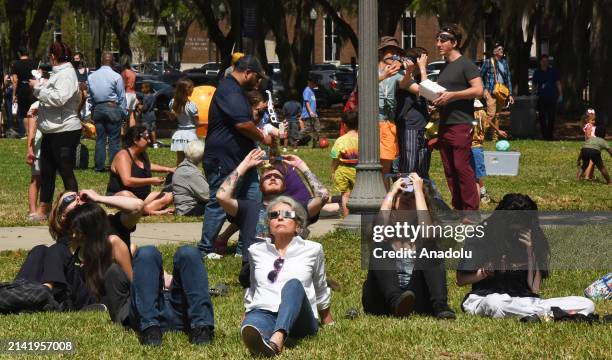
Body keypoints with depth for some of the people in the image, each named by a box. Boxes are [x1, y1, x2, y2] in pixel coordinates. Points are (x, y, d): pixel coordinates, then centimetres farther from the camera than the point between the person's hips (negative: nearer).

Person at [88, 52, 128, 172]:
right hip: (113, 108, -4)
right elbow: (122, 97, -5)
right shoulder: (116, 77, -9)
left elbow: (90, 96, 10)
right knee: (114, 139, -1)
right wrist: (124, 112, 3)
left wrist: (94, 108, 16)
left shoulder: (91, 77, 6)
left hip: (97, 109, 4)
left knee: (100, 138, 9)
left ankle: (99, 166, 9)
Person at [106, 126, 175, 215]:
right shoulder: (123, 156, -17)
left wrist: (167, 169, 29)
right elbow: (127, 181, -30)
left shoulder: (143, 155, 12)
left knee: (169, 196, -5)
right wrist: (151, 181, -28)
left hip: (142, 196, 9)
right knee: (126, 195, -43)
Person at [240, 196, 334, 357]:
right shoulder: (256, 251, 19)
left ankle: (277, 339, -65)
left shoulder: (312, 250, 15)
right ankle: (256, 338, -78)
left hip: (299, 320, -1)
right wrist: (246, 319, 33)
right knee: (254, 322, -38)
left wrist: (328, 324, 35)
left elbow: (321, 291, 26)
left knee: (294, 284, -35)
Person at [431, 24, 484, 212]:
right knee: (449, 170, 8)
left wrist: (452, 95, -20)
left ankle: (471, 209, -8)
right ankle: (457, 207, 13)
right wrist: (437, 100, 10)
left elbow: (478, 90, -16)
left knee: (462, 167, -11)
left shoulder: (465, 64, -7)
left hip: (460, 124, -9)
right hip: (444, 124, 9)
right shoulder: (444, 67, 19)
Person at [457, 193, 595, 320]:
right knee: (495, 304, -44)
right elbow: (461, 280, 2)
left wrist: (530, 251, -12)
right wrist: (484, 272, -15)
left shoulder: (535, 239, 3)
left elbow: (535, 289, -3)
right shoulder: (482, 236, -3)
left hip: (525, 302, 3)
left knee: (587, 304, -15)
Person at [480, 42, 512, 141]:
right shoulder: (488, 62, 0)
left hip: (502, 92, 5)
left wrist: (510, 94, 12)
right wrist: (484, 89, -6)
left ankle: (495, 137, 13)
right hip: (491, 92, -5)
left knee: (497, 116, 9)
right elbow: (480, 76, 3)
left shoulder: (505, 63, 15)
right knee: (491, 115, -16)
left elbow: (508, 79, 17)